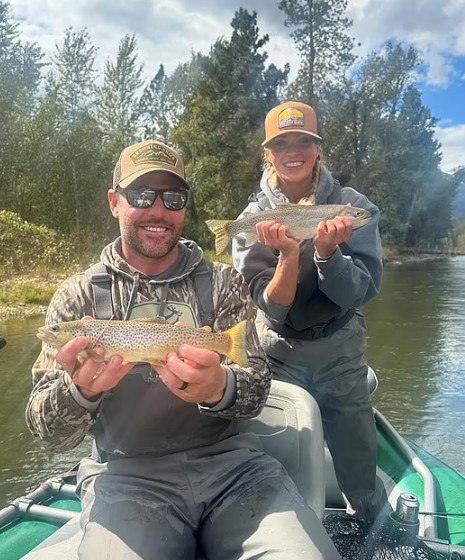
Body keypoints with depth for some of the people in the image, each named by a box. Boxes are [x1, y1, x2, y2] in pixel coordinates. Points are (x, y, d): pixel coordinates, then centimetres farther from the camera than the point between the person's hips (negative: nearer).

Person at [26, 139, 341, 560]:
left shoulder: (224, 282, 4)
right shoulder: (78, 296, 1)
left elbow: (256, 389, -4)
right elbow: (50, 433, -4)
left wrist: (219, 388, -28)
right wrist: (81, 389, -27)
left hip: (229, 460, 2)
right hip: (127, 475, 0)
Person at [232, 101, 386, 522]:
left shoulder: (354, 206, -9)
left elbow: (360, 294, -16)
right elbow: (272, 311, -16)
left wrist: (327, 251, -33)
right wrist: (289, 256, -33)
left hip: (342, 355, 1)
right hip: (281, 356, 0)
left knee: (361, 476, 13)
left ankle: (373, 531, 45)